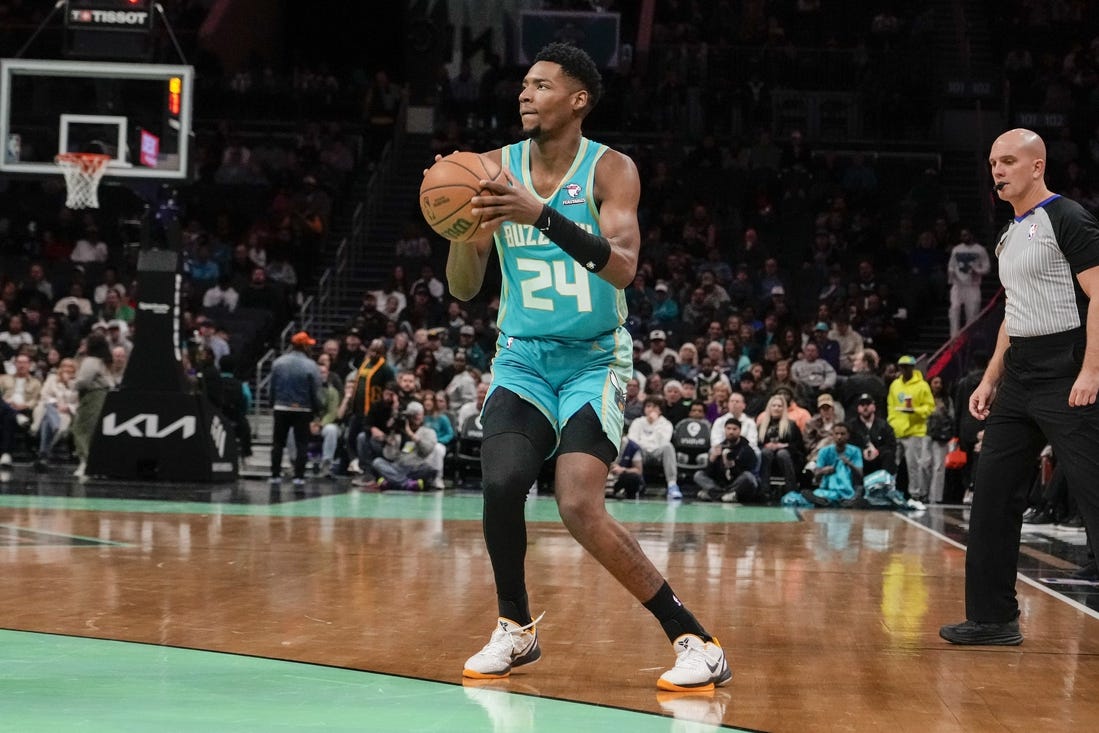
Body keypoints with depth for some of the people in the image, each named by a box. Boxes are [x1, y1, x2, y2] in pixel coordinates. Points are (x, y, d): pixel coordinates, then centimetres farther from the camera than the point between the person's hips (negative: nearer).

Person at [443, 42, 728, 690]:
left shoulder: (610, 170, -11)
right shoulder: (496, 169, 0)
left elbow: (622, 268, -27)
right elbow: (463, 288, -2)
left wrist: (543, 215, -38)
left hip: (593, 359, -4)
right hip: (523, 358, 4)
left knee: (580, 505, -19)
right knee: (501, 482, -18)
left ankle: (697, 643, -9)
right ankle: (516, 631, 7)